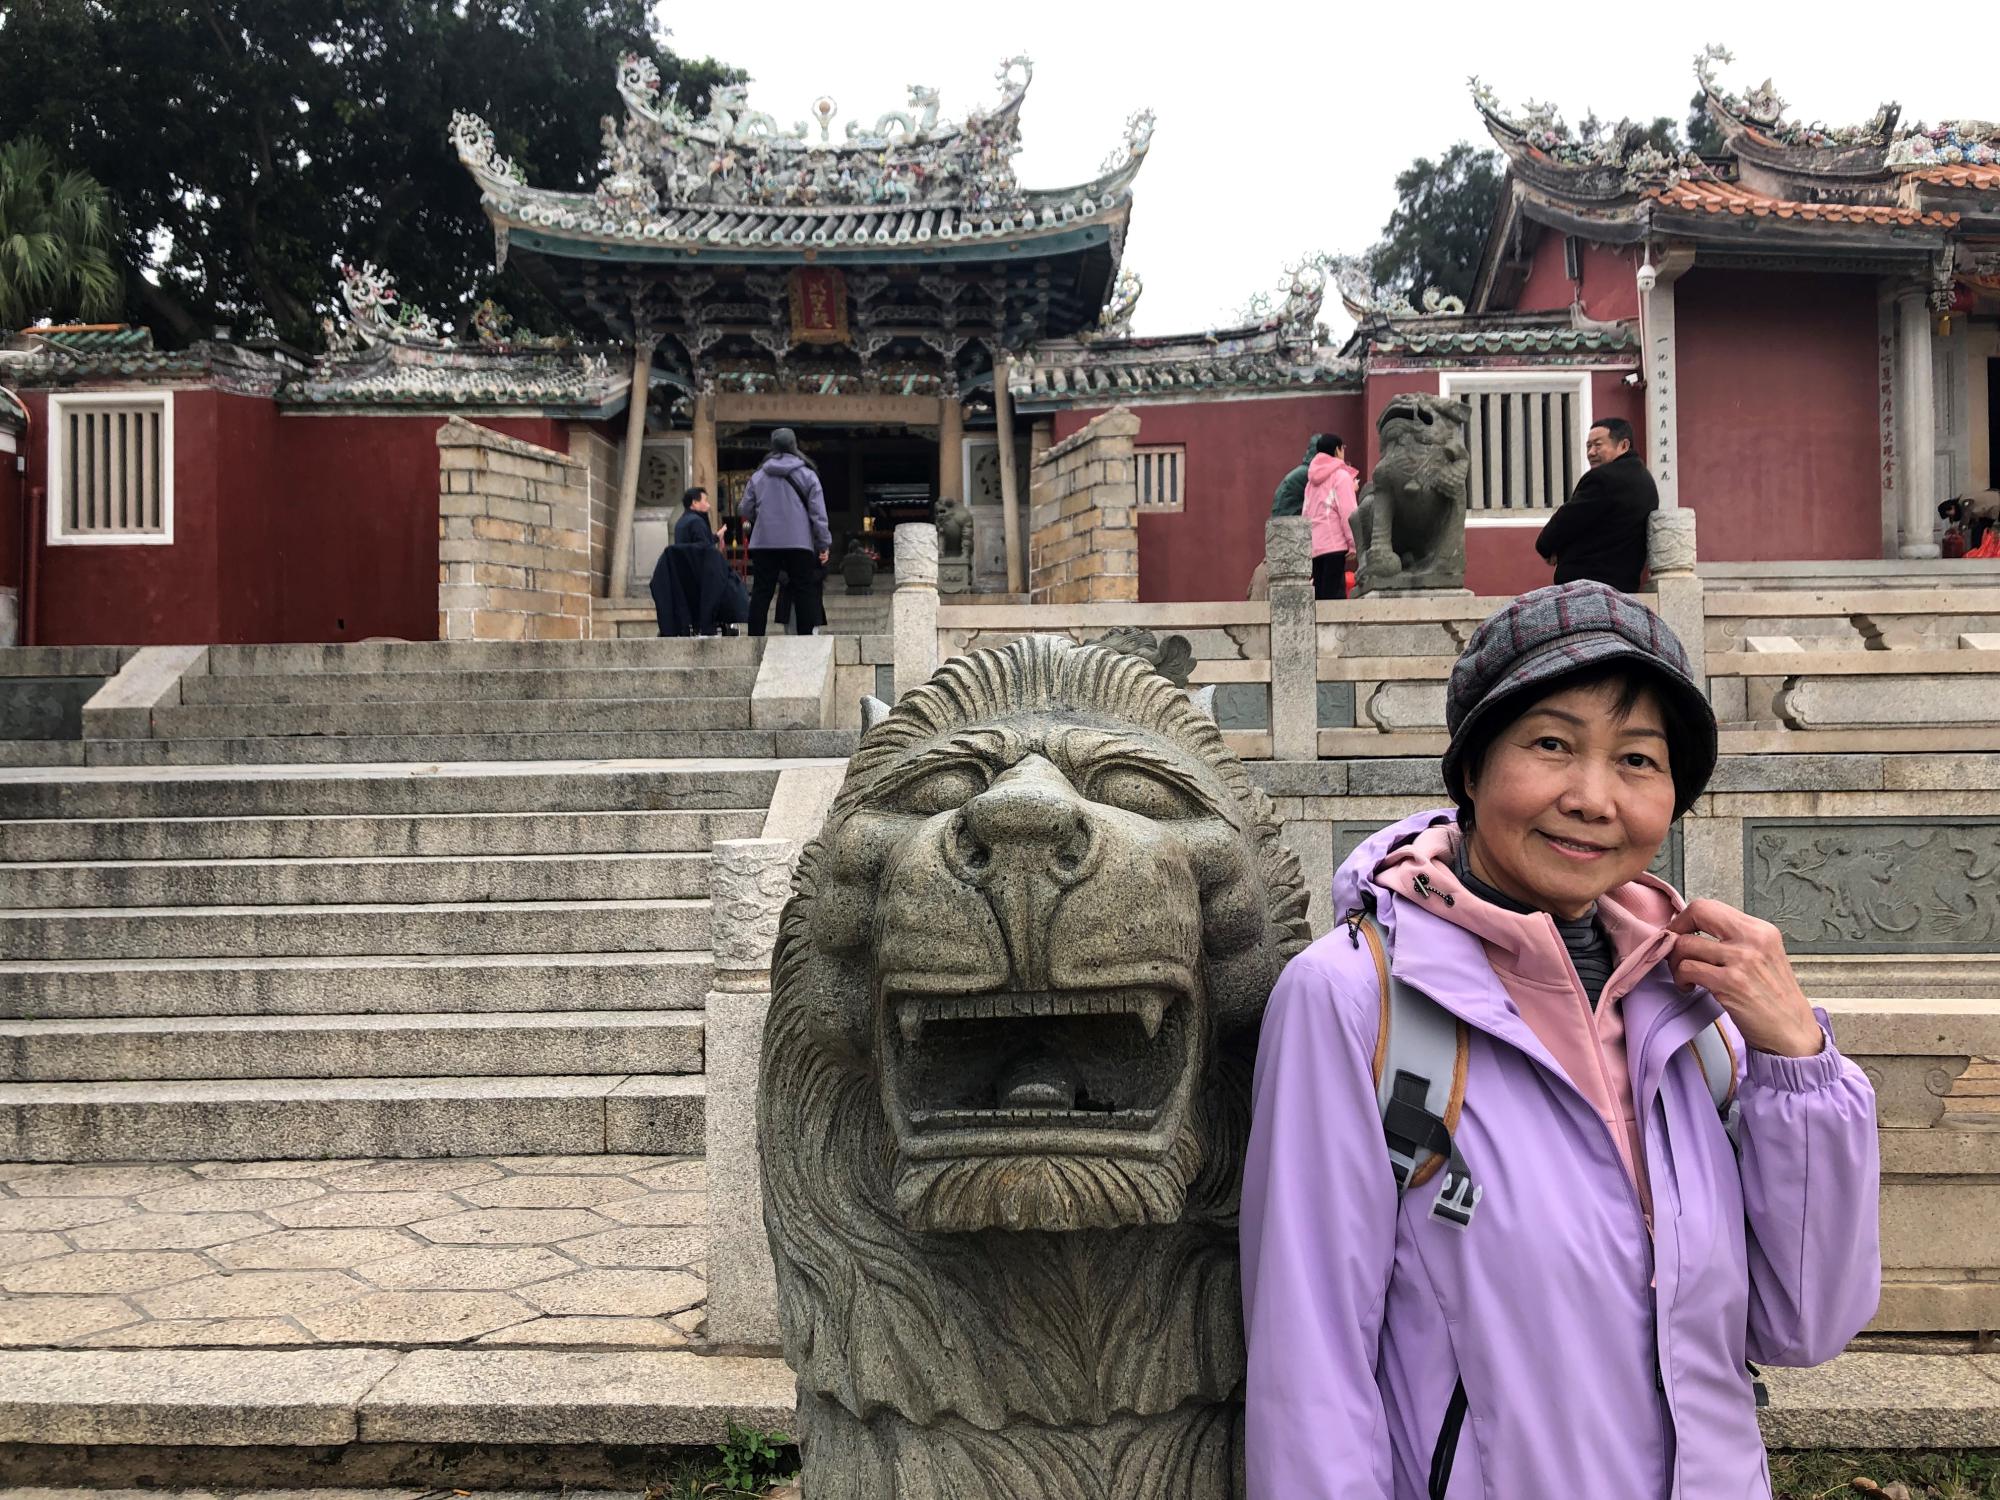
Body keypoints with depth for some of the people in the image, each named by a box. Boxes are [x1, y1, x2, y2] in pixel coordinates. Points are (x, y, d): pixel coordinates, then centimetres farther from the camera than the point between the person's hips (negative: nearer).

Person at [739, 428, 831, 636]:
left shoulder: (758, 475, 8)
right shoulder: (807, 474, 2)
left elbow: (745, 511, 10)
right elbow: (818, 512, -2)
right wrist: (824, 544, 1)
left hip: (764, 543, 2)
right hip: (799, 543, -2)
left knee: (761, 593, 6)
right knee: (804, 594, 2)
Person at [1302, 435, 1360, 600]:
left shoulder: (1312, 480, 22)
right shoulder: (1341, 475, 0)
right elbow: (1348, 512, -9)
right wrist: (1353, 543, -11)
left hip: (1313, 546, 7)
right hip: (1335, 543, -7)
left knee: (1318, 595, 5)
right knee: (1335, 594, -11)